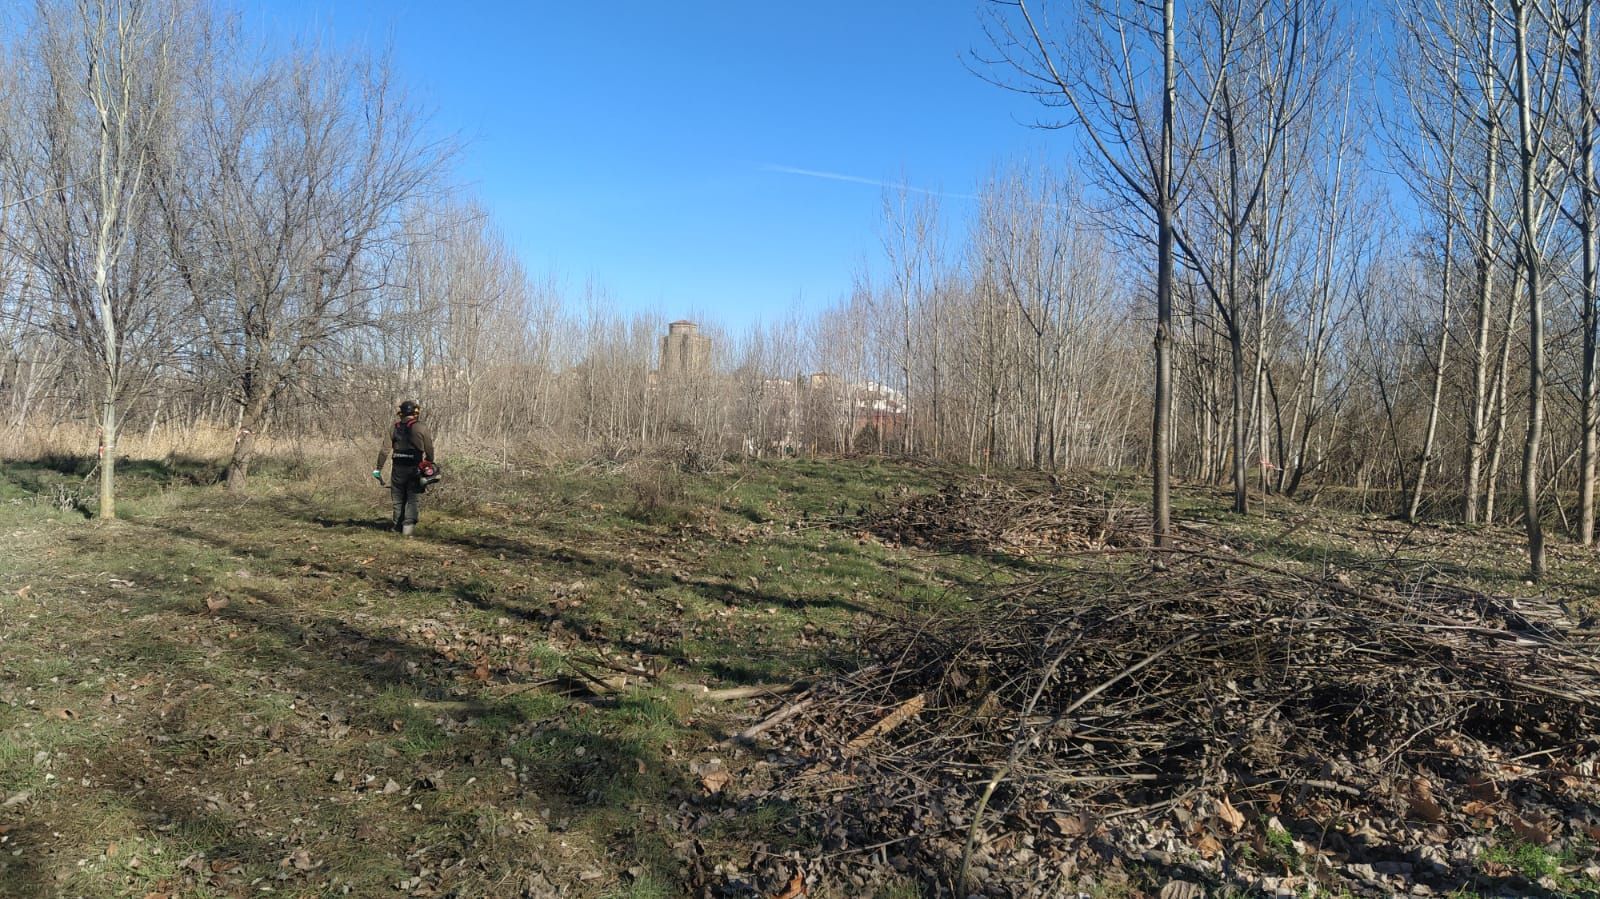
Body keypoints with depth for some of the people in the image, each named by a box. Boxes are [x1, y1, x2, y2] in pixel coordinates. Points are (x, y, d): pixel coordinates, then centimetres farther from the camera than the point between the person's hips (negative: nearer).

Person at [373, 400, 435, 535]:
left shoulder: (395, 428, 5)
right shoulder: (422, 429, -3)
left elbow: (384, 449, 0)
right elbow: (429, 451, -4)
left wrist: (378, 468, 3)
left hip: (398, 468, 2)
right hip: (415, 469, -2)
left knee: (398, 499, 15)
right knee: (412, 499, 3)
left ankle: (398, 527, 22)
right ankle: (408, 526, -12)